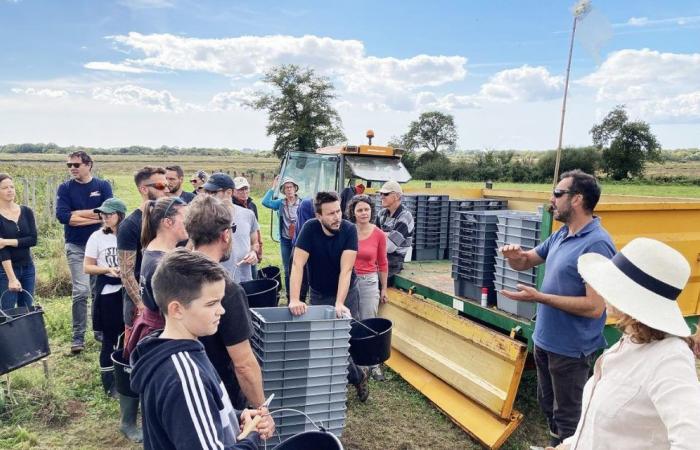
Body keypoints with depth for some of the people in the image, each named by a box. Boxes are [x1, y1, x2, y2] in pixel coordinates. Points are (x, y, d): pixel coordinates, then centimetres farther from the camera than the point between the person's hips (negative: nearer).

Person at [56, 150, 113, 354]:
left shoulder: (103, 186, 0)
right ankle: (78, 337, 2)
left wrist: (77, 213, -13)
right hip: (76, 247, -1)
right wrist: (94, 217, -15)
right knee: (81, 292, -7)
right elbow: (62, 215, -14)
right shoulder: (65, 188, 0)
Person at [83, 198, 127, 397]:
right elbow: (87, 267, -2)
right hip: (107, 292, -2)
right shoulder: (97, 237, -5)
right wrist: (108, 269, -18)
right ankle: (109, 383, 19)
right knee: (109, 338, 6)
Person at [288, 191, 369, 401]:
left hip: (346, 292, -1)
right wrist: (294, 300, -38)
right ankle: (357, 377, 24)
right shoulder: (310, 228, -20)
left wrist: (339, 304, -36)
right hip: (318, 294, 2)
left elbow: (346, 269, -26)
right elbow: (297, 264, -26)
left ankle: (356, 376, 26)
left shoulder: (349, 230, -21)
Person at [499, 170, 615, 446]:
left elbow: (594, 307, -27)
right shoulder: (562, 234, 4)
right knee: (548, 404, 25)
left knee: (568, 416, 9)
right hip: (545, 338, 9)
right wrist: (516, 255, -11)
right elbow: (526, 262, 14)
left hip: (571, 347, -9)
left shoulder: (596, 244, -24)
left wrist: (539, 297, -27)